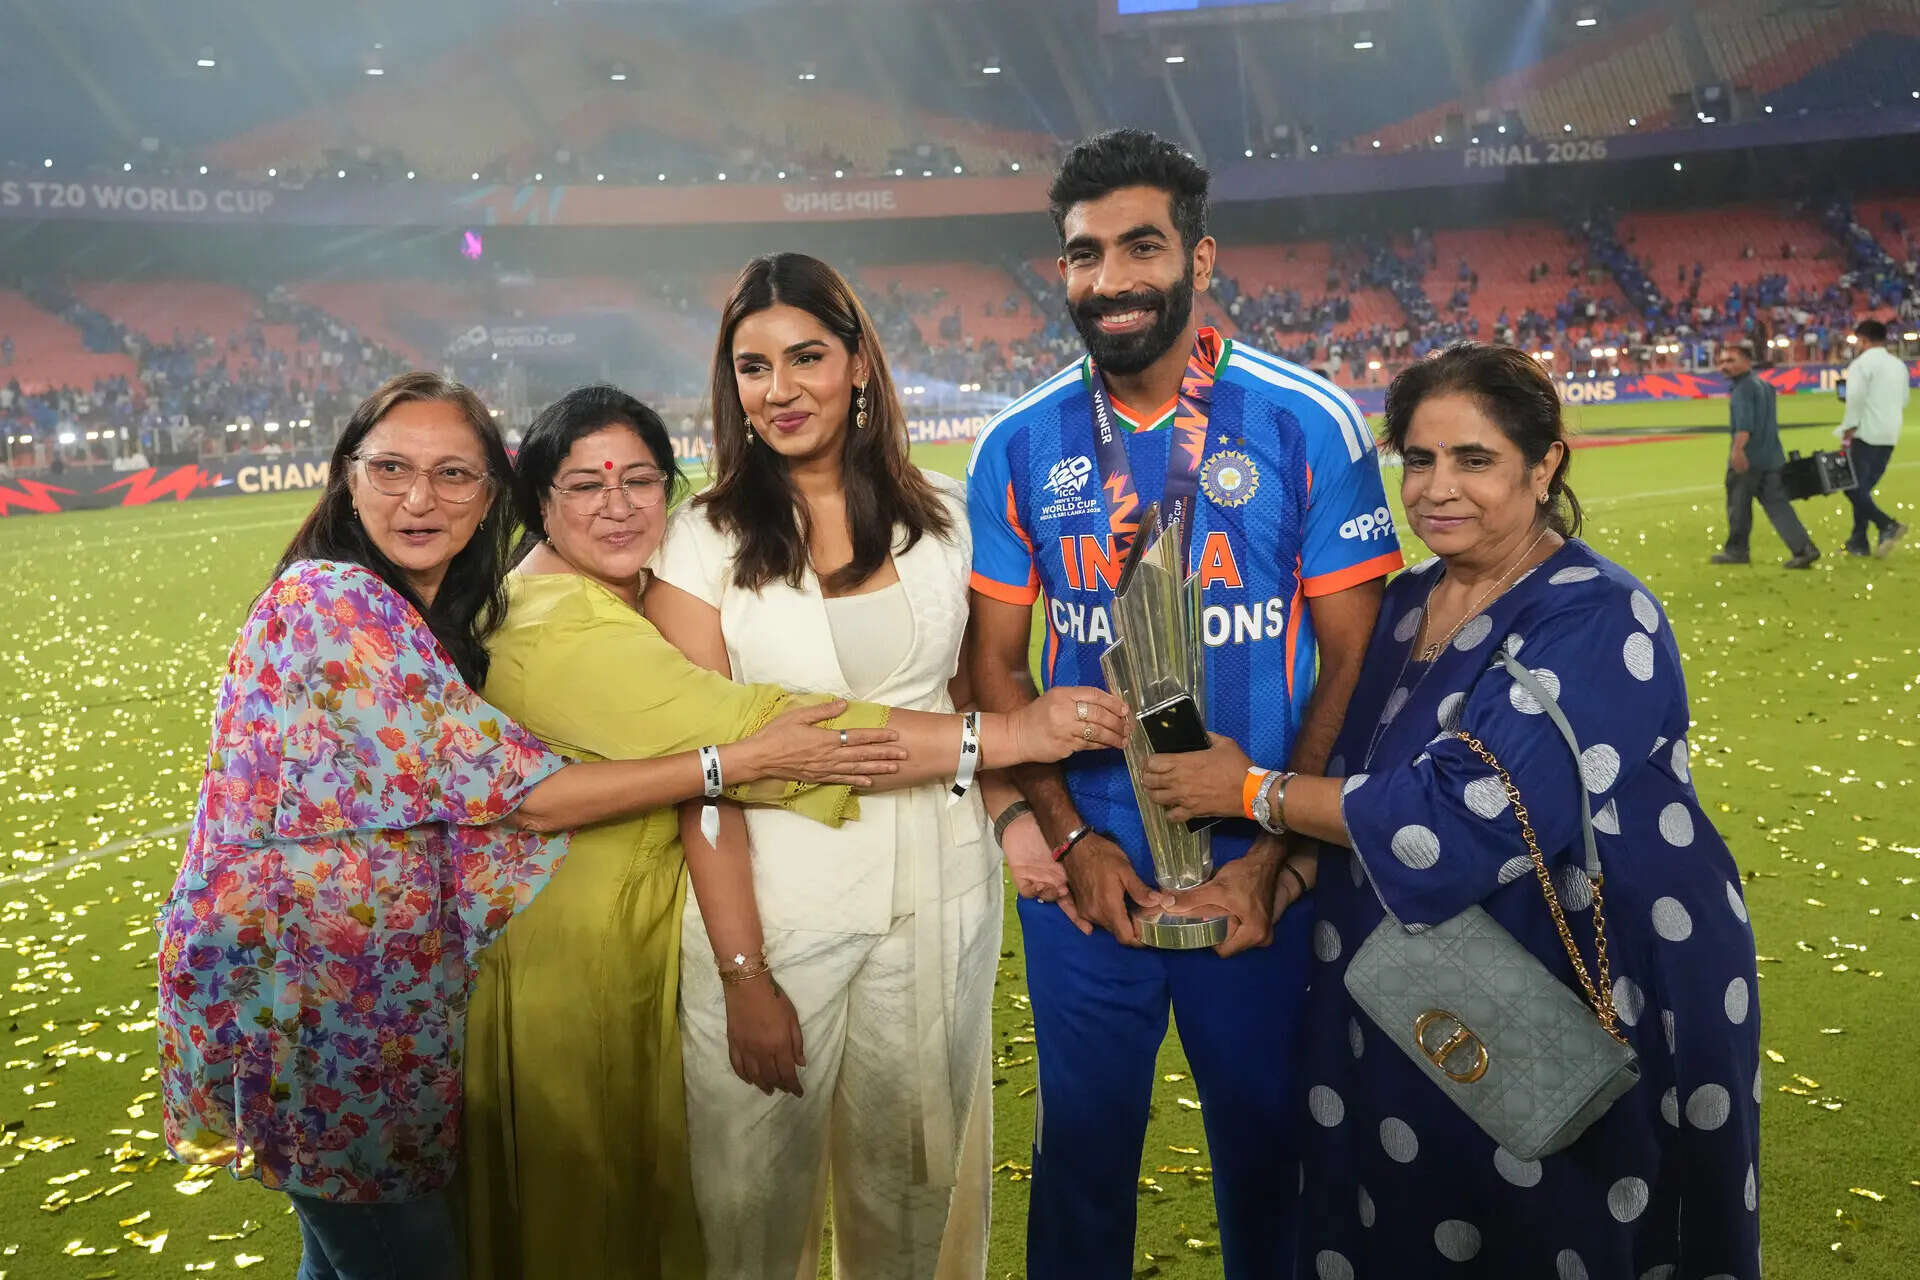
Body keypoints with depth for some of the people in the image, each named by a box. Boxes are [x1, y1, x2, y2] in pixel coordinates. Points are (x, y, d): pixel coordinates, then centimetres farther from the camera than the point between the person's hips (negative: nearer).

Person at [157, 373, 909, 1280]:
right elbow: (521, 797, -24)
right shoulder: (335, 603, -22)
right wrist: (744, 759, -23)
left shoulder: (440, 619, 7)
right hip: (296, 992, -8)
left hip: (368, 986, 8)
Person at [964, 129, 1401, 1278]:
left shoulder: (1310, 426, -8)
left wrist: (1270, 858, -13)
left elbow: (1351, 659, -7)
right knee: (1083, 1143, 17)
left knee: (1264, 1140, 16)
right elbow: (997, 662, 2)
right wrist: (1071, 839, -7)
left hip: (1261, 876, -1)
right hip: (1086, 873, 2)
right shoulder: (1019, 447, -1)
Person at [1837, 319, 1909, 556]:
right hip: (1890, 436, 8)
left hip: (1866, 435, -8)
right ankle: (1858, 542, 12)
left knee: (1853, 487, -5)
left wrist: (1849, 428, -12)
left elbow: (1855, 398, -19)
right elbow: (1904, 401, 19)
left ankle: (1887, 525, -21)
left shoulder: (1861, 364, -9)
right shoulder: (1899, 365, 16)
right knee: (1863, 488, 13)